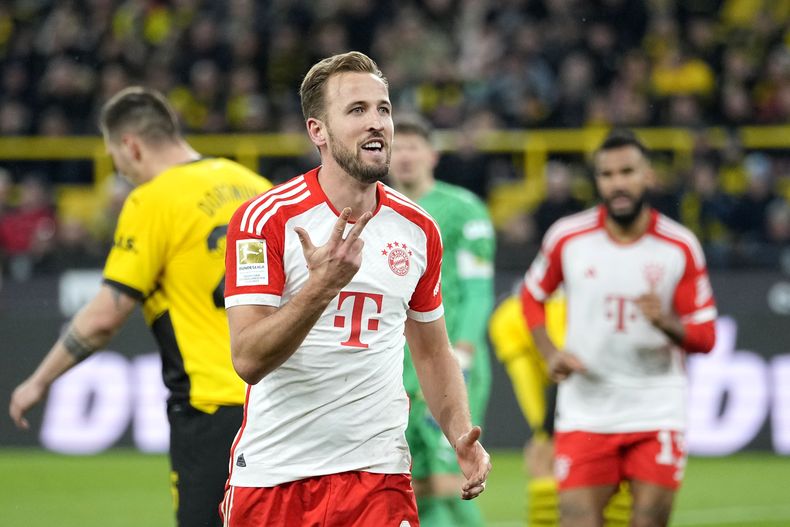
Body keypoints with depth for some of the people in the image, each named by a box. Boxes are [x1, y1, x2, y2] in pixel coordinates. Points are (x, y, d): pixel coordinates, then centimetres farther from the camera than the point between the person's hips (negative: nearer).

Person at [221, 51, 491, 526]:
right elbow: (248, 359, -17)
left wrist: (461, 436, 3)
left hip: (379, 474, 3)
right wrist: (322, 285, -29)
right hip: (272, 473, -2)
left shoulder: (420, 230, 6)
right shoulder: (265, 219, -8)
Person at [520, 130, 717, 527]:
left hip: (657, 415, 0)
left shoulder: (680, 248, -3)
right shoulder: (568, 238, -2)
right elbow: (532, 296, 15)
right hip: (585, 413, 0)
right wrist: (550, 353, -1)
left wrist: (666, 323, -22)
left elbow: (704, 337, 0)